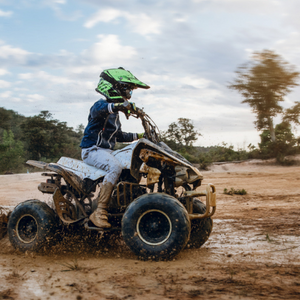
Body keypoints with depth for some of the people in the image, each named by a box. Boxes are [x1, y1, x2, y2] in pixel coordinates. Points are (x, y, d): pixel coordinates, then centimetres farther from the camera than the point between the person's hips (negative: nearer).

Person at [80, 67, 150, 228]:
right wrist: (119, 105, -52)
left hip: (107, 151, 10)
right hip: (93, 150, -10)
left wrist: (139, 136, 19)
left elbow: (118, 136, 29)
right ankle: (99, 212, -35)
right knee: (115, 167, -35)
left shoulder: (115, 113, 20)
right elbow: (97, 110, -37)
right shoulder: (101, 105, -10)